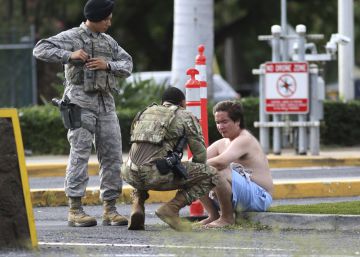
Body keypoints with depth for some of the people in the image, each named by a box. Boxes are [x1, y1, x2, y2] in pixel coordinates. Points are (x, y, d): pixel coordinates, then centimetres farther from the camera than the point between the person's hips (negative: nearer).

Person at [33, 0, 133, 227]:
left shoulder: (109, 41, 17)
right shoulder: (72, 37, 0)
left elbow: (127, 64, 13)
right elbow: (41, 49, -7)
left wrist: (108, 65, -7)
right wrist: (69, 55, -18)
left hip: (106, 104, 6)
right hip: (81, 102, -6)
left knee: (112, 155, 3)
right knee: (80, 154, -8)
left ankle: (110, 209, 9)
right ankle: (75, 210, -6)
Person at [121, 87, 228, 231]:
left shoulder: (145, 113, 30)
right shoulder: (185, 116, 14)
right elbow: (200, 153, 13)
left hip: (131, 175, 6)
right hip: (156, 174, -6)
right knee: (211, 176, 8)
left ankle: (137, 207, 14)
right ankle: (171, 208, -8)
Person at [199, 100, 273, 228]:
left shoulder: (245, 140, -15)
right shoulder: (222, 143, 14)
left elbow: (220, 162, -32)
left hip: (259, 197, -9)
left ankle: (227, 217, -17)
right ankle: (214, 216, 7)